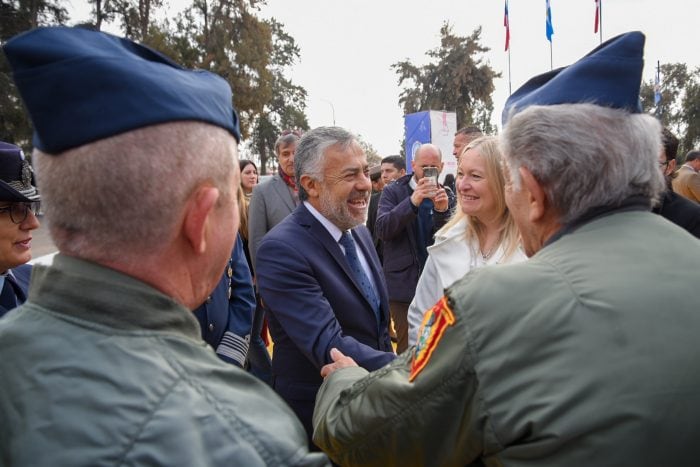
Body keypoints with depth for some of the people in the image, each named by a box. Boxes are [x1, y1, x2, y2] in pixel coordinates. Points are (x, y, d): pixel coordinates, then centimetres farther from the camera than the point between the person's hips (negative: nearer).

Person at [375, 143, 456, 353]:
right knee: (408, 346, -2)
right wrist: (413, 201, -24)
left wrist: (443, 211, -19)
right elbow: (381, 228, -13)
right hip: (403, 283, -2)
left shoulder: (447, 196, 7)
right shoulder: (393, 192, 1)